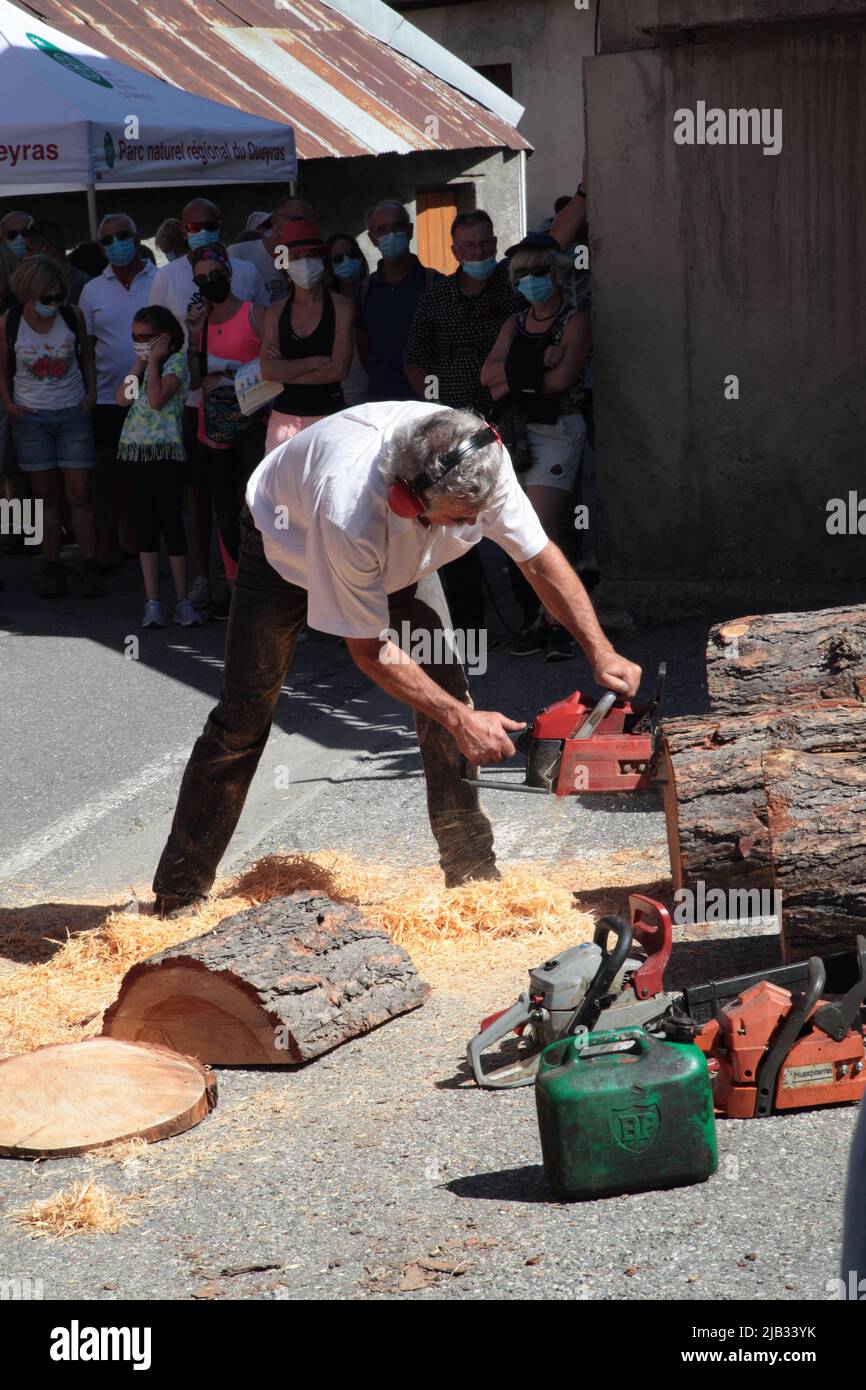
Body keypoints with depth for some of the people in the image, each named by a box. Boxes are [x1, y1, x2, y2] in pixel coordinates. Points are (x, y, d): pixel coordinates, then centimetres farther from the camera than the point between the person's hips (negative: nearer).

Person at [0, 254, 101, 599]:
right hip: (31, 416, 0)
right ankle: (52, 571, 7)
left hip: (73, 414, 0)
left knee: (80, 496, -3)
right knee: (45, 496, 3)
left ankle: (90, 570, 0)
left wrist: (90, 393, 4)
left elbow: (86, 355, 13)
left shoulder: (73, 316, -3)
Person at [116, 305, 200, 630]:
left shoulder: (176, 361, -7)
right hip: (139, 450, 7)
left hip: (166, 450, -7)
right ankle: (152, 602, 9)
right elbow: (122, 397, 2)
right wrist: (140, 364, -1)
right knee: (145, 526, 6)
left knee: (171, 524, -5)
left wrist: (153, 362, -12)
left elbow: (156, 399, -20)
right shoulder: (142, 364, 14)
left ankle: (182, 601, 3)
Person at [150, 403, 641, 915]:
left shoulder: (483, 461, -35)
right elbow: (370, 650, -34)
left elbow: (542, 560, -18)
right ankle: (178, 896, 5)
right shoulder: (352, 510, -48)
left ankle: (473, 873, -4)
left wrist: (602, 653, -23)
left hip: (401, 556, 5)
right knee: (244, 718, -3)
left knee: (446, 686, -11)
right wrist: (461, 720, -33)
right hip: (289, 546, -4)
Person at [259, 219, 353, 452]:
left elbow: (338, 369, -10)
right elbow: (267, 370, -2)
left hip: (328, 413, -3)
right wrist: (316, 362, -10)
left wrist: (285, 370, -4)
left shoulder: (341, 307, -1)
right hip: (284, 415, 3)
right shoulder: (276, 312, 10)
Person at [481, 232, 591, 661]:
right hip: (518, 433, 6)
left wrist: (513, 381, -4)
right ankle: (548, 618, 11)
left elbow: (561, 379, -15)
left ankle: (558, 625, -9)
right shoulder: (515, 324, 15)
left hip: (557, 431, -6)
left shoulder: (574, 321, -2)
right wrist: (536, 362, -12)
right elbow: (488, 373, 0)